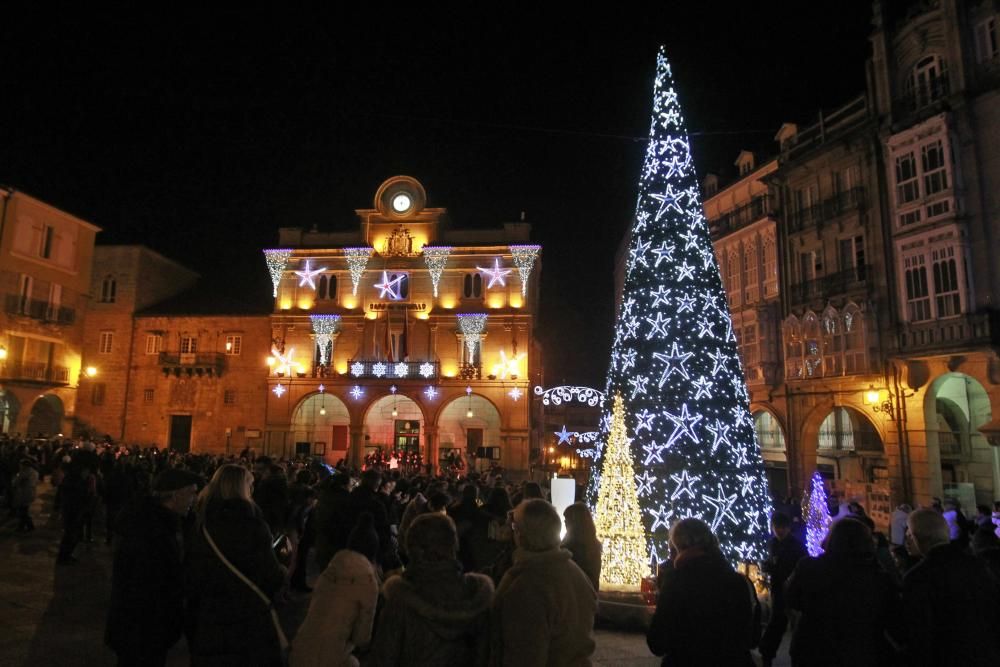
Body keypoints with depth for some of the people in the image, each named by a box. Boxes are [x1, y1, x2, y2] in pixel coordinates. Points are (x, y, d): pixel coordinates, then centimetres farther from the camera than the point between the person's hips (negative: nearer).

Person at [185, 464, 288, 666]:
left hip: (209, 621, 5)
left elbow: (192, 575, 5)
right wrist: (281, 572, 6)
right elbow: (272, 577, -16)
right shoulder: (252, 523, -17)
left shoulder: (202, 524, -1)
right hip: (250, 619, -5)